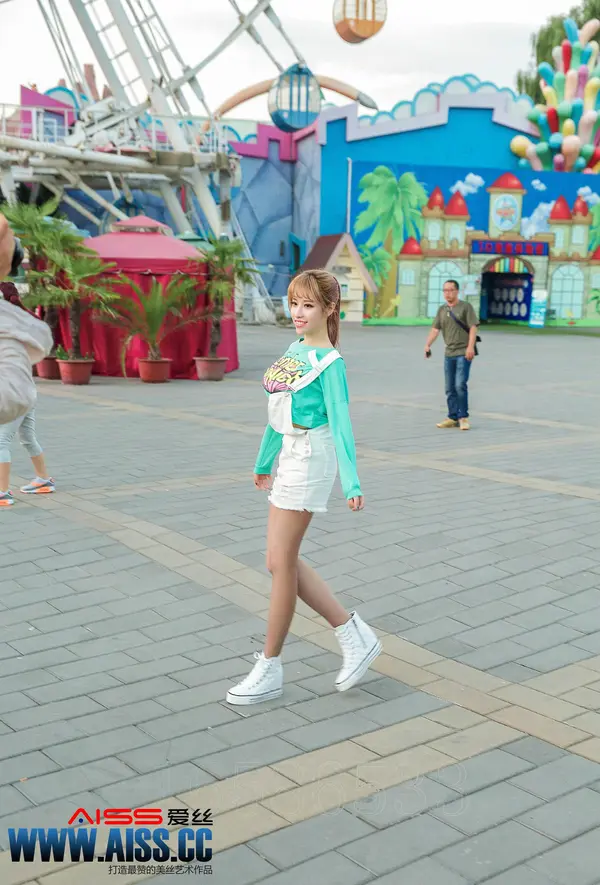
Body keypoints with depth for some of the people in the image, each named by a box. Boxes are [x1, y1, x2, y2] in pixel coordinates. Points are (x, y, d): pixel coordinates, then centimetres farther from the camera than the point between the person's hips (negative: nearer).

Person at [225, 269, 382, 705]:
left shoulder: (329, 362, -12)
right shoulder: (295, 349, 12)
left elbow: (340, 423, -17)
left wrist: (351, 482, -23)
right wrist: (264, 460, 26)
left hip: (310, 461, -9)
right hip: (290, 457, 9)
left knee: (280, 562, -2)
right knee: (286, 560, 9)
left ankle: (269, 669, 11)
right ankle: (354, 635, 19)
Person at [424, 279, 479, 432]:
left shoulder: (466, 307, -2)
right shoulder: (442, 309, 13)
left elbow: (473, 327, -9)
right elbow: (435, 329, 6)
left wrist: (470, 347, -21)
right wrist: (427, 345, -9)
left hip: (464, 353, -6)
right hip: (449, 353, 6)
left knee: (460, 385, -13)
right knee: (450, 388, 7)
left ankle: (463, 417, -2)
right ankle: (453, 418, 15)